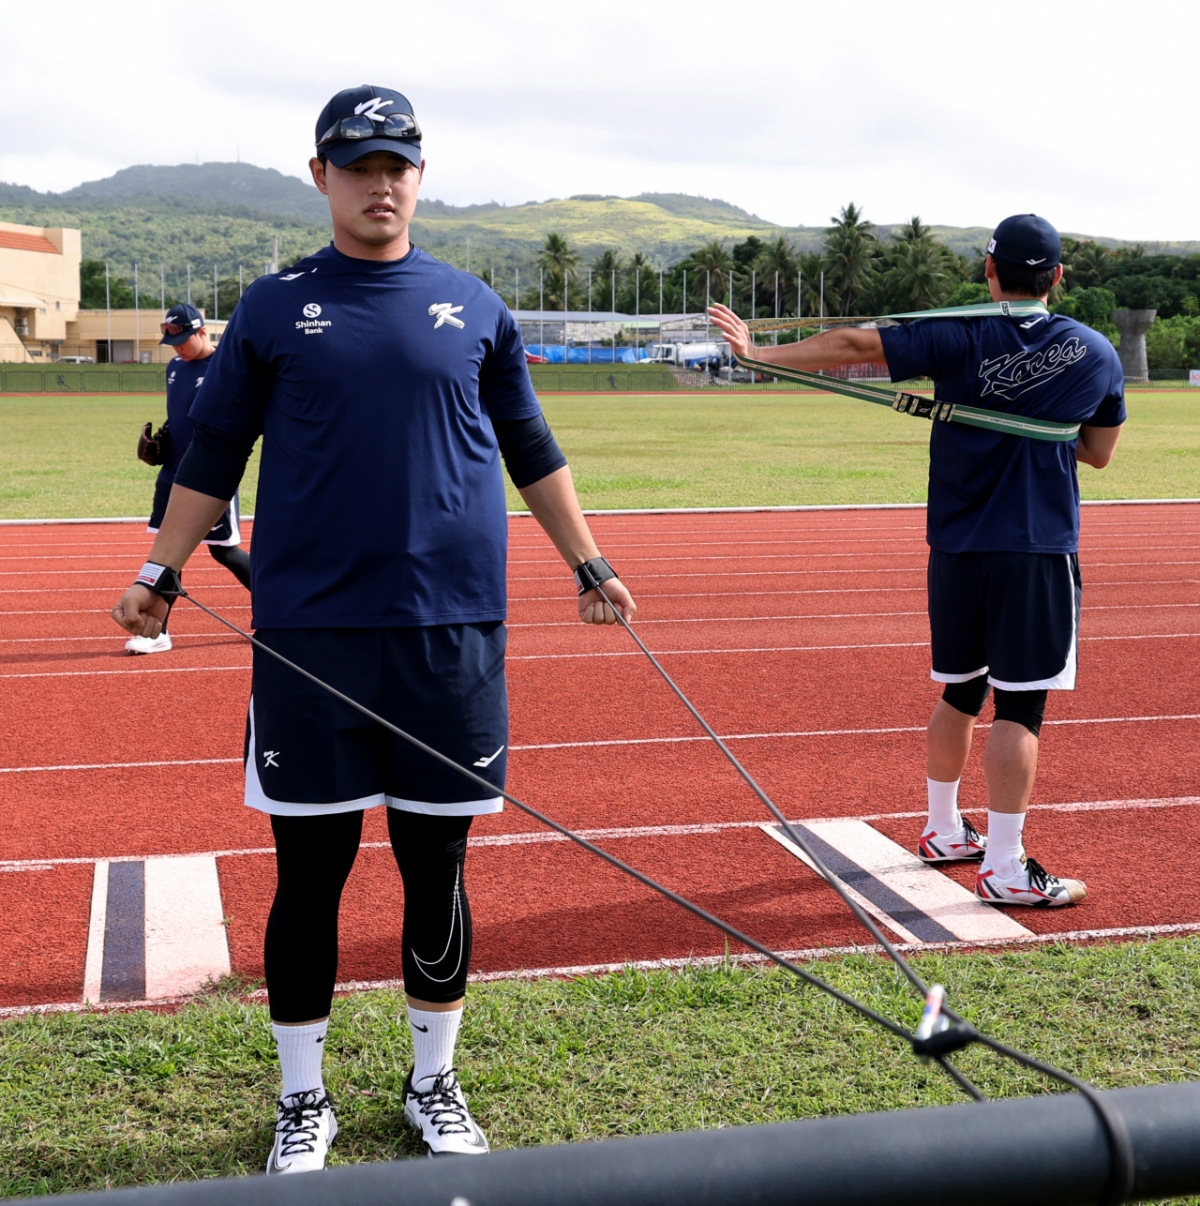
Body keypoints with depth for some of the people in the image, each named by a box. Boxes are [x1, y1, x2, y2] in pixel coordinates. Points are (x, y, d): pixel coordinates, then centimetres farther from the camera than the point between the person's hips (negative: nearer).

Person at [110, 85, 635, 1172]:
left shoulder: (475, 308, 10)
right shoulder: (274, 308, 6)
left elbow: (532, 451, 16)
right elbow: (214, 453, 9)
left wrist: (588, 564, 12)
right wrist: (162, 570, 0)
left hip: (452, 632, 1)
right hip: (308, 634, -1)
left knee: (437, 868, 9)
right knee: (310, 871, 5)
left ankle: (435, 1083, 26)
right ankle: (304, 1100, 21)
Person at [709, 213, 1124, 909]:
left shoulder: (958, 339, -3)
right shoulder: (1096, 354, 2)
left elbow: (853, 346, -7)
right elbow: (1100, 451, 14)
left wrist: (759, 352, -1)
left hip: (958, 549, 3)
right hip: (1039, 553, -2)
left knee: (960, 694, 17)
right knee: (1019, 706, -2)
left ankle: (944, 833, 32)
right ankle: (1005, 869, -2)